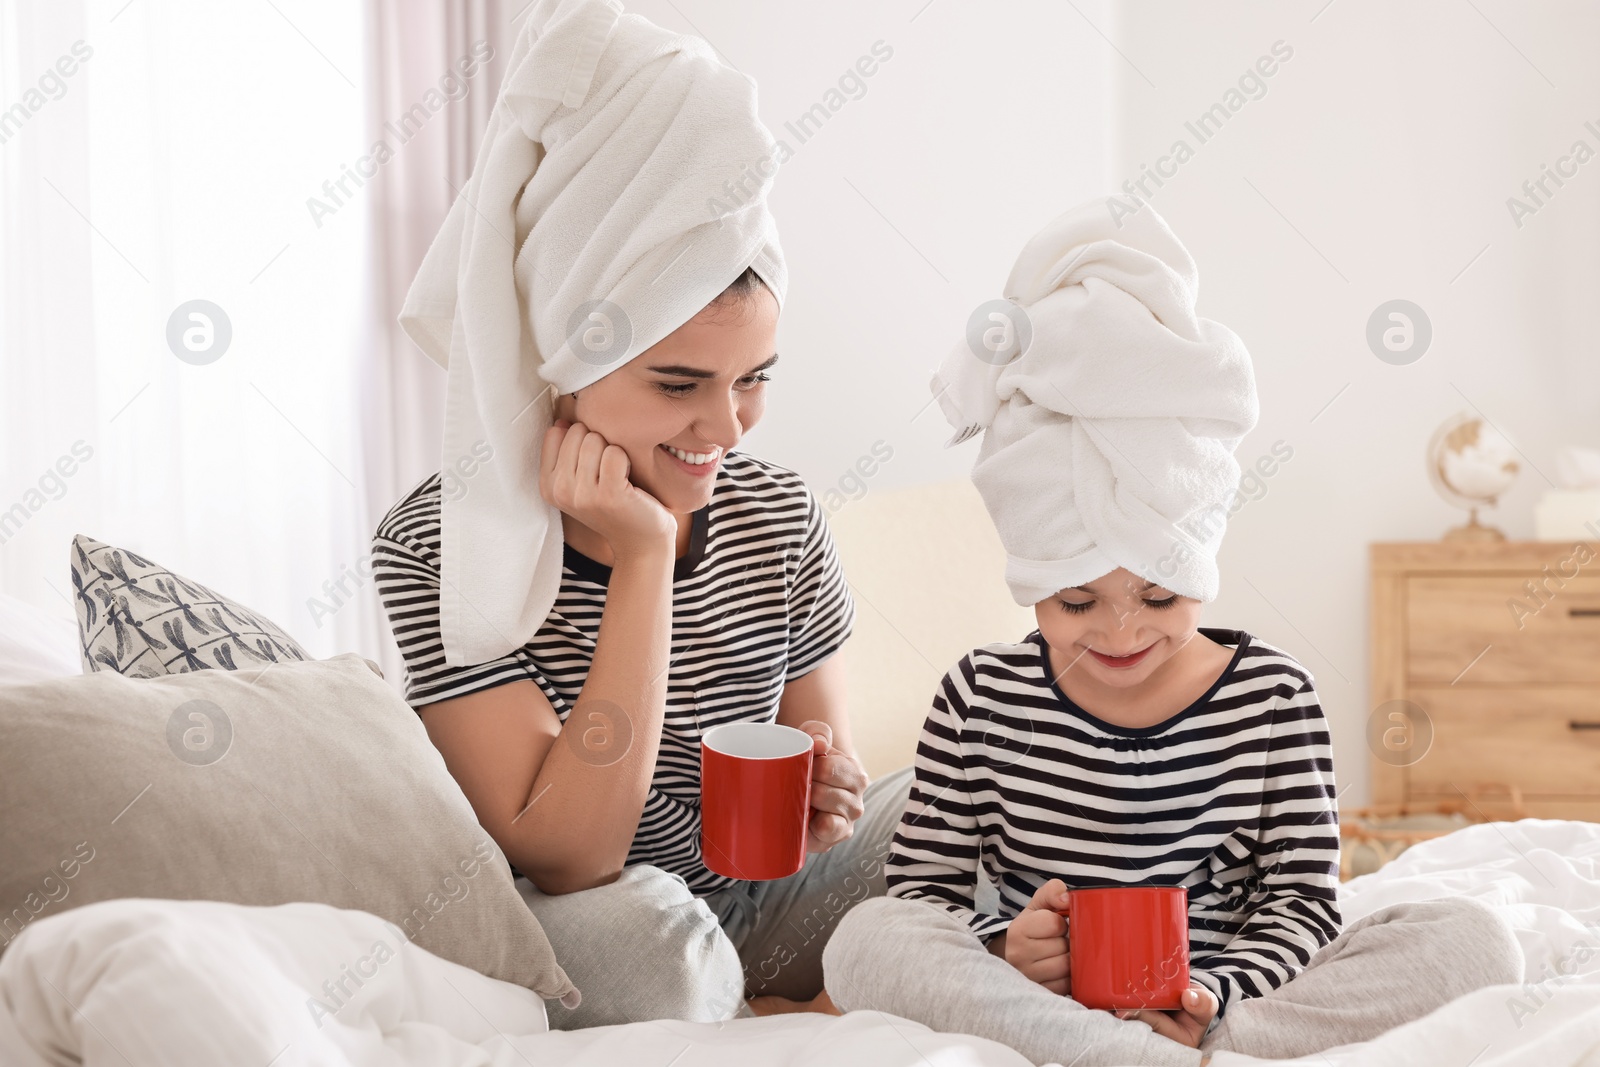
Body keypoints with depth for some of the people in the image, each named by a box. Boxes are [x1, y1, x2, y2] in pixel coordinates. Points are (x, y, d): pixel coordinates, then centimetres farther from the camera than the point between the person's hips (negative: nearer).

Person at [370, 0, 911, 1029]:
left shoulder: (779, 513, -7)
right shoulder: (437, 543, -21)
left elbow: (824, 760, 7)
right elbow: (565, 860, -28)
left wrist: (827, 797, -19)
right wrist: (642, 561, -30)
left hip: (752, 911, 4)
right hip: (563, 937, -4)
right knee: (650, 939, -36)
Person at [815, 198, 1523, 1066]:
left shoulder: (1272, 694, 0)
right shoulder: (982, 696, -1)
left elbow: (1302, 899, -1)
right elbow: (925, 882, 3)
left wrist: (1214, 997, -22)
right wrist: (1000, 951, -20)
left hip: (1226, 993, 1)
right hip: (1036, 983, -1)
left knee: (1474, 940, -19)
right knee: (869, 939, -26)